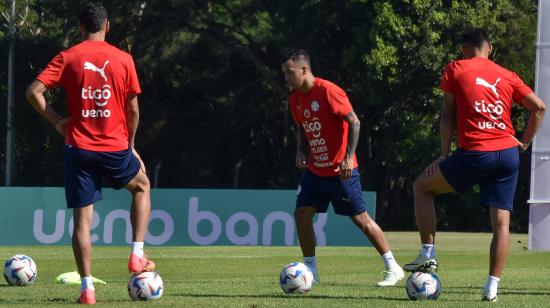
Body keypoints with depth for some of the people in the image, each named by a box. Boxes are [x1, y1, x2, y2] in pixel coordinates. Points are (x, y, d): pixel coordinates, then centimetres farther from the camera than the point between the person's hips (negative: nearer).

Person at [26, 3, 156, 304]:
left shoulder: (67, 58, 0)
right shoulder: (123, 59, 1)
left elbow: (33, 92, -9)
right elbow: (132, 109, 3)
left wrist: (56, 120, 4)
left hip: (79, 149, 0)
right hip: (115, 147, 0)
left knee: (82, 218, 3)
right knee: (142, 186, 28)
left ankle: (87, 288, -6)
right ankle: (137, 255, 17)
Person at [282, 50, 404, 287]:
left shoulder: (328, 92, -18)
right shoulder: (295, 98, 5)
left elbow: (354, 122, -17)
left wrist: (349, 157, -22)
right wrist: (301, 151, 3)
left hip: (341, 169, -7)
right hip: (314, 169, 7)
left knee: (360, 218, -4)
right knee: (302, 213, -3)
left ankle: (393, 268, 6)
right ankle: (311, 270, 7)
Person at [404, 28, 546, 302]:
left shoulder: (455, 70, 7)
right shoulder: (507, 76, 14)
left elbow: (448, 115, 6)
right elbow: (539, 107, 8)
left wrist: (444, 154, 8)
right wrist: (525, 142, 15)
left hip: (475, 154, -3)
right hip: (508, 155, 3)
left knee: (422, 186, 16)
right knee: (501, 221, 4)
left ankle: (428, 255, 8)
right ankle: (492, 287, -4)